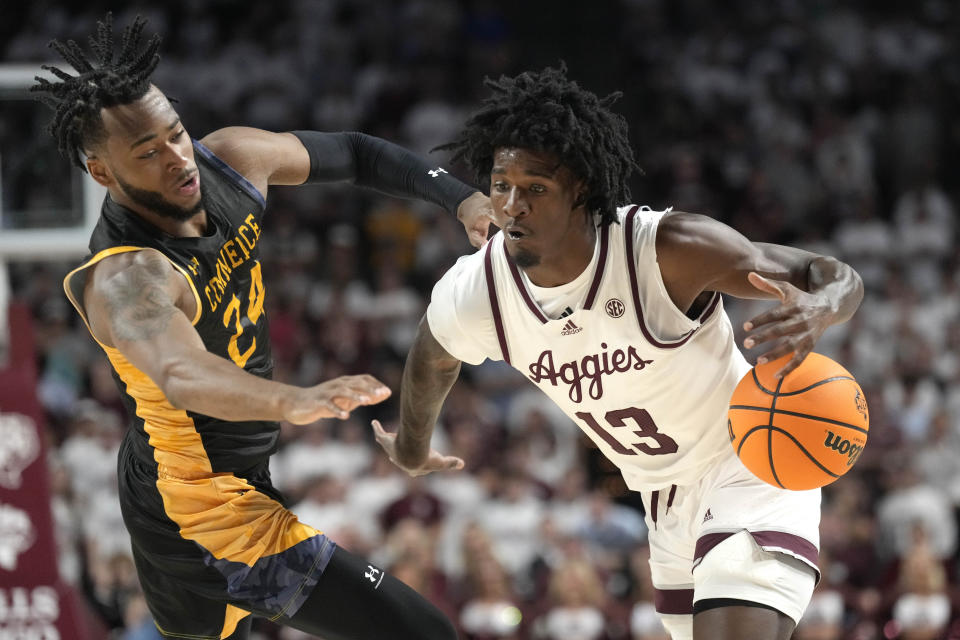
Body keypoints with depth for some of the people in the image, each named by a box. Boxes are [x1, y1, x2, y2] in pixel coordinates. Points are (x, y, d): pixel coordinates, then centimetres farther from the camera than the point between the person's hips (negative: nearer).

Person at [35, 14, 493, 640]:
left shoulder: (229, 161, -7)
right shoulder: (126, 277, -32)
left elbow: (352, 153, 9)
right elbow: (180, 375, -53)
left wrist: (461, 197, -4)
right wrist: (293, 401, -71)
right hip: (207, 511, -9)